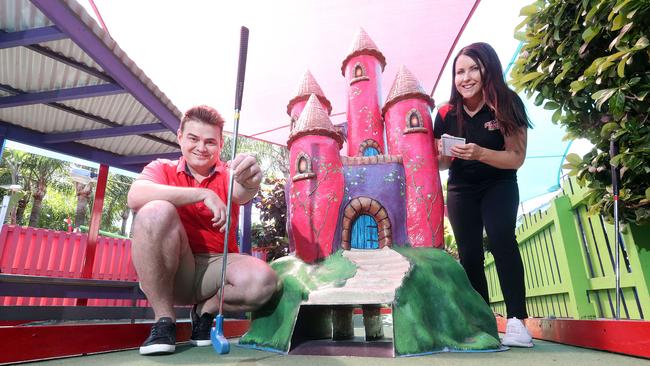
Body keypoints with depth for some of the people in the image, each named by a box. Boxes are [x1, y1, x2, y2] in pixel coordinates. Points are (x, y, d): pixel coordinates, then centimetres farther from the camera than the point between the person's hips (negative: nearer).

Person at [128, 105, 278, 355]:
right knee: (156, 211, -27)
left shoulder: (227, 175, 6)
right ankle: (164, 320, -13)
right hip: (169, 269, 0)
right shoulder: (162, 169, 5)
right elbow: (135, 196, -19)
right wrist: (204, 194, -23)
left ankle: (205, 310, 5)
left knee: (263, 280, -28)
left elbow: (241, 194, -20)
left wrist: (249, 182, -45)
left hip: (216, 266, 1)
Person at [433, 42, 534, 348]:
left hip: (499, 186, -2)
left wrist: (480, 153, -35)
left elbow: (516, 158, -18)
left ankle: (517, 322, -18)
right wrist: (444, 154, -26)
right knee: (469, 253, 0)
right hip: (461, 190, 3)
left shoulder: (507, 105, -16)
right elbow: (440, 164, -3)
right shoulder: (446, 114, -10)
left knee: (501, 239, -24)